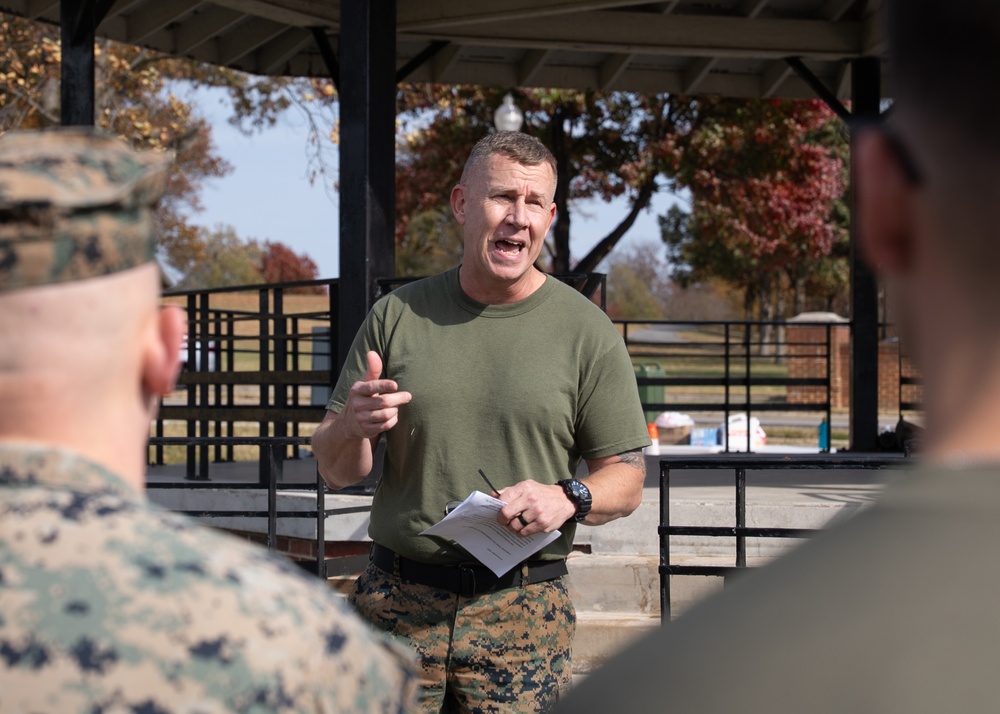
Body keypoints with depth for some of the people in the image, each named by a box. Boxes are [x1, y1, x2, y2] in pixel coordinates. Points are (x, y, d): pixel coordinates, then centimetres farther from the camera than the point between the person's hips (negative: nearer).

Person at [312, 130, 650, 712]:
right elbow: (337, 472, 10)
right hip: (399, 602, 1)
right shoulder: (397, 315, 7)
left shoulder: (586, 330, 3)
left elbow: (627, 482, 3)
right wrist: (353, 427, -11)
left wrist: (567, 499, -17)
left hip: (523, 615, -1)